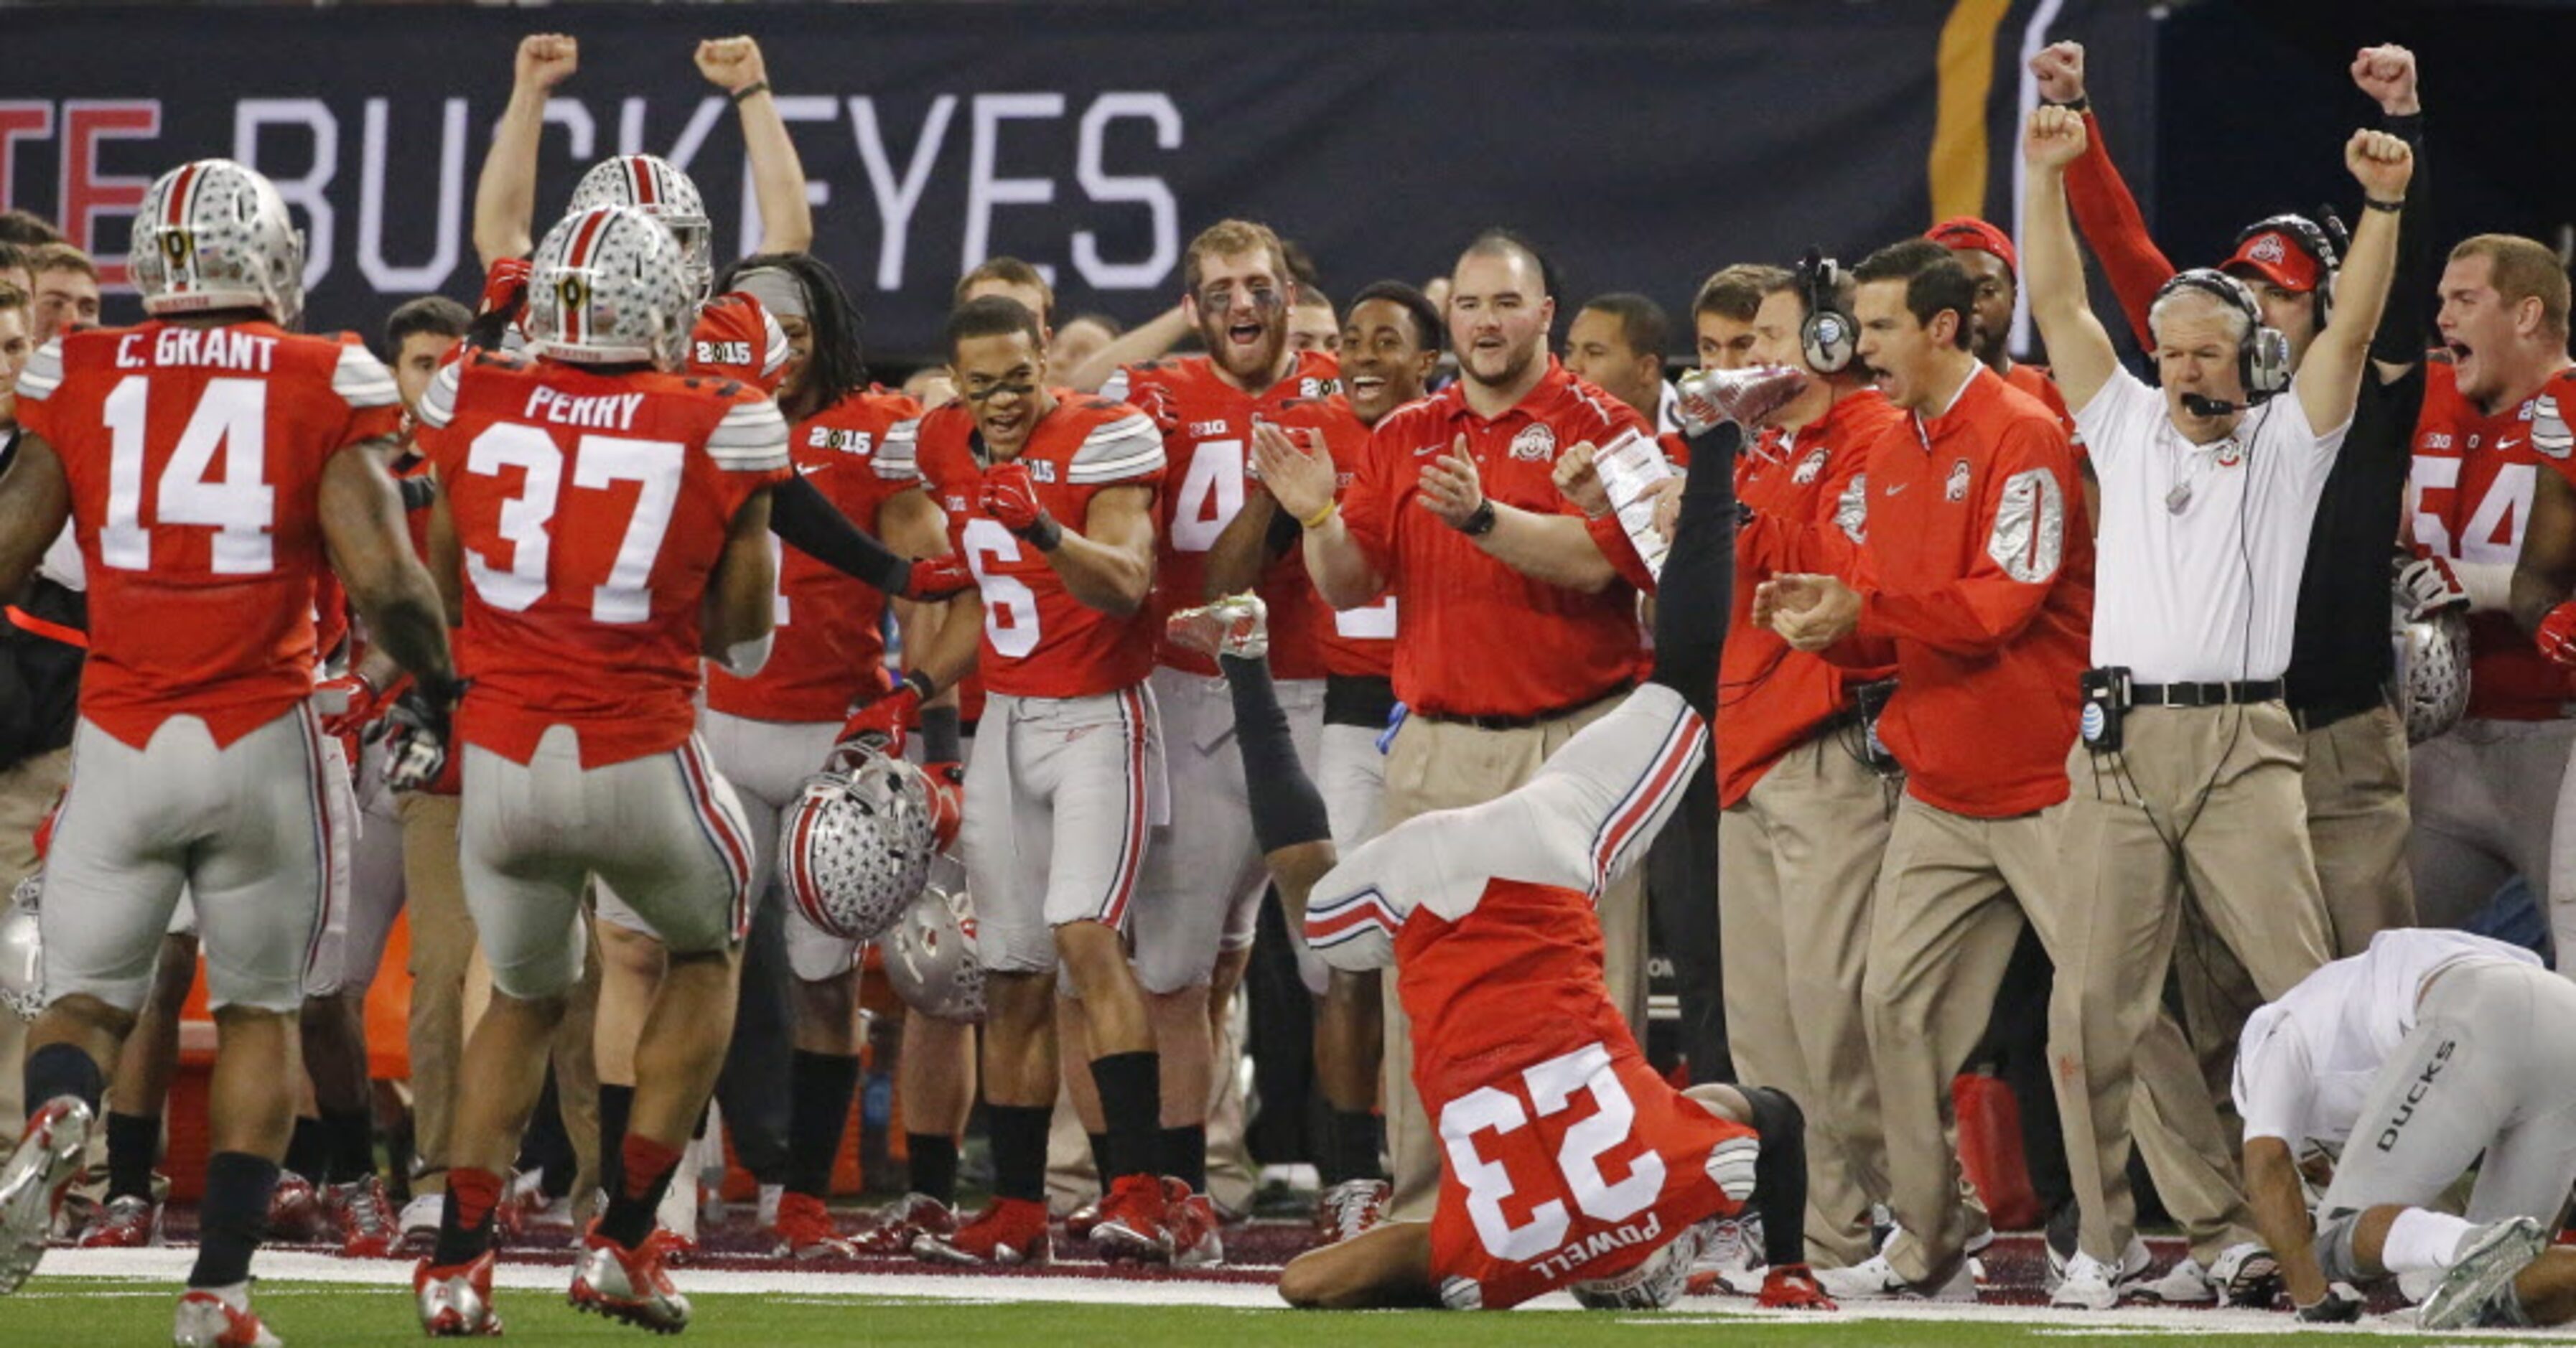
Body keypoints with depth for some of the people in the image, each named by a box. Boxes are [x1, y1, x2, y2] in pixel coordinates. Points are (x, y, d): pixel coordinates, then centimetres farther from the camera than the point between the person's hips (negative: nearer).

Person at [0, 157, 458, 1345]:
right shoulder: (321, 388, -3)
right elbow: (383, 580, -9)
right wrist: (436, 683, 9)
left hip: (119, 744, 1)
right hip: (261, 743, -1)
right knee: (259, 1010, 15)